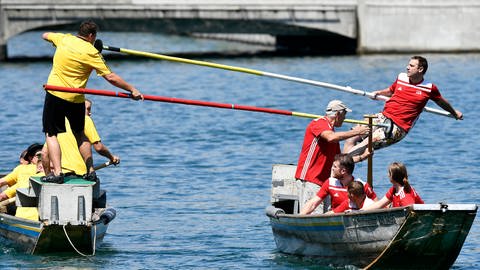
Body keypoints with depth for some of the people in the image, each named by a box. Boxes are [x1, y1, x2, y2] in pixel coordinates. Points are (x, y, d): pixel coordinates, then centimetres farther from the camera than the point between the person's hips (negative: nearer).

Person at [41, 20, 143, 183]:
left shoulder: (64, 39, 2)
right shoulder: (91, 52, -6)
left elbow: (45, 35, 24)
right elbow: (110, 77, -8)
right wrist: (132, 90, -1)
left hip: (55, 94, 0)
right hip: (76, 99, 0)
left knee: (51, 134, 3)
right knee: (80, 134, 20)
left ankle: (57, 172, -12)